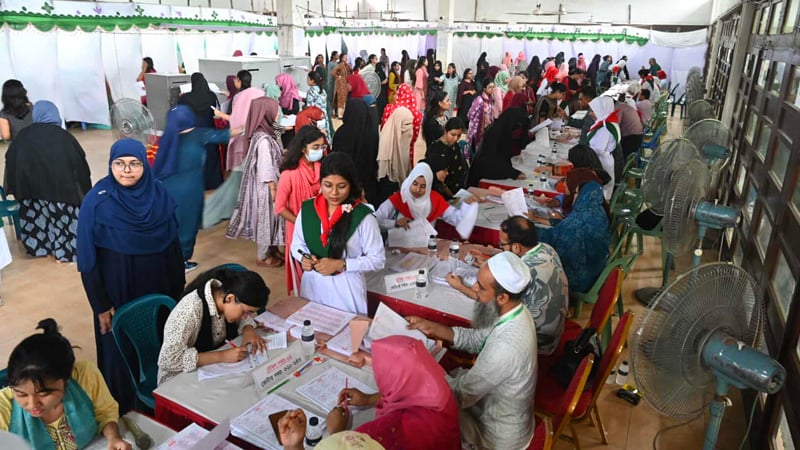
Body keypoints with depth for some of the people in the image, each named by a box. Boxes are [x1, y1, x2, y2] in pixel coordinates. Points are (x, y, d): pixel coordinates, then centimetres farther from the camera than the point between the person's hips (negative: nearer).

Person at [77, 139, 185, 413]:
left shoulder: (159, 195, -6)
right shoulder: (96, 202, -14)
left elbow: (174, 245, 1)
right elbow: (88, 259, -9)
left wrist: (177, 290, 4)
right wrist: (101, 305, -9)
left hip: (158, 287, 3)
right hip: (118, 290, -3)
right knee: (121, 350, 12)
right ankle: (123, 408, 35)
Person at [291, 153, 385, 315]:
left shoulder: (362, 216, -15)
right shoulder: (307, 209, -3)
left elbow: (377, 259, -10)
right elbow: (297, 244, 10)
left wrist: (340, 264, -20)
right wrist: (303, 258, -12)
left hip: (346, 288, -3)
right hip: (312, 285, 4)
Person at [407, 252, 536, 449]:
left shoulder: (505, 346, -39)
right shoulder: (516, 312, -12)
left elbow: (460, 396, -28)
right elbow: (477, 339, 4)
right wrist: (432, 327, -5)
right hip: (498, 410, 7)